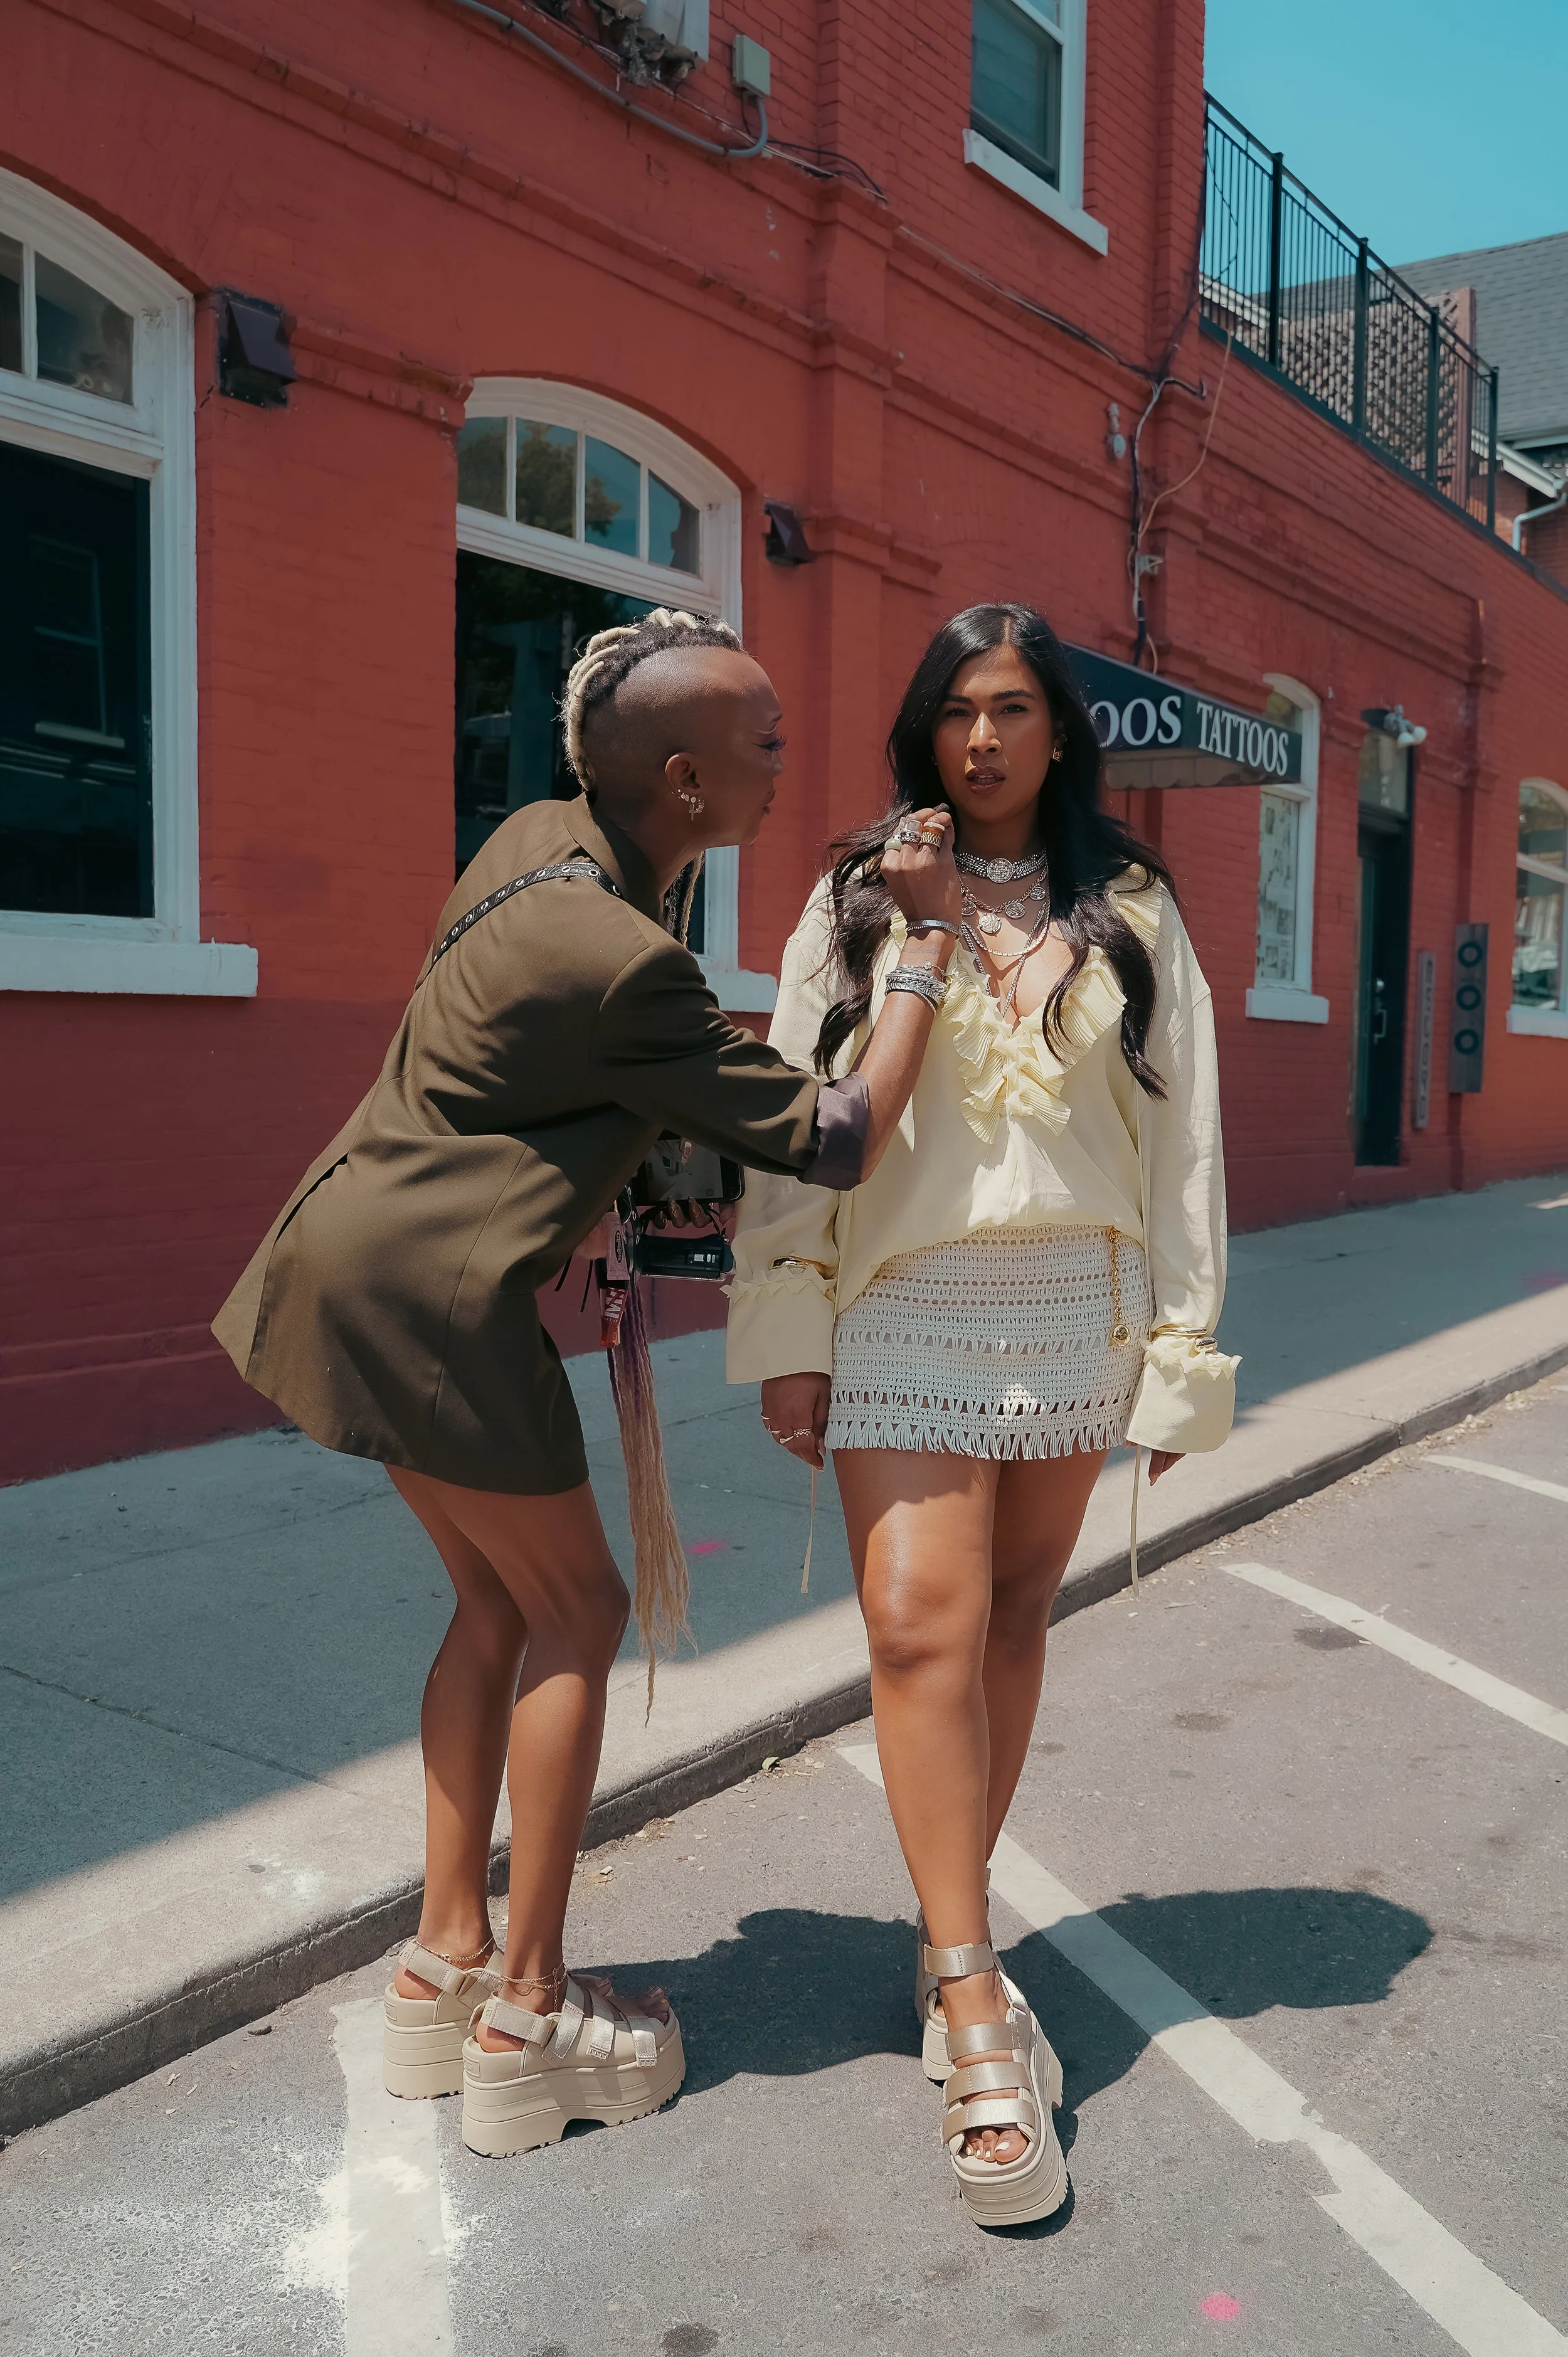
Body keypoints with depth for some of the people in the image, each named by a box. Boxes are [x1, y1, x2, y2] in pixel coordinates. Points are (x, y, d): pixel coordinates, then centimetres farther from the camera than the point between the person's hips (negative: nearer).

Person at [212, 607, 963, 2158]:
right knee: (574, 1610, 4)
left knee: (498, 1604, 16)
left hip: (367, 1260, 9)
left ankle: (446, 1960, 25)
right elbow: (839, 1142, -18)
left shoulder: (543, 837, 5)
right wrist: (927, 941, -15)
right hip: (431, 1288, -9)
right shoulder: (627, 964, -23)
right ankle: (525, 2019, 14)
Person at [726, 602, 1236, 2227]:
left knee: (1013, 1616, 8)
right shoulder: (856, 903, 5)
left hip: (1079, 1300, 2)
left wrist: (1182, 1346, 3)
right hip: (906, 1303, -1)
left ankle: (951, 1935, 24)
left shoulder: (1129, 911, 8)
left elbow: (1182, 1136, 7)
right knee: (920, 1622, -12)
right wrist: (786, 1330, -4)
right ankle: (974, 2010, -5)